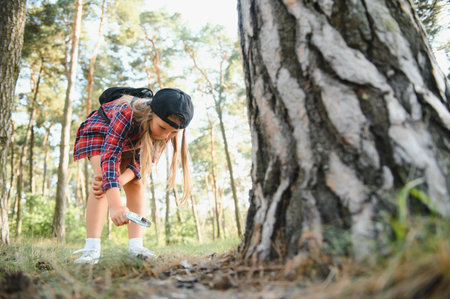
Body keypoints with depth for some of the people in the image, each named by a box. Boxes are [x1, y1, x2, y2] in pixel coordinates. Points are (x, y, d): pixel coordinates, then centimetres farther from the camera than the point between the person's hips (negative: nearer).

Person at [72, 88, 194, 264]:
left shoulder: (167, 131, -27)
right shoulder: (127, 114, -45)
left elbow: (146, 161, -20)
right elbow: (110, 156, -50)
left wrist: (121, 179, -40)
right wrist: (115, 205, -60)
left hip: (130, 142, 5)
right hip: (100, 129, -4)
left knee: (135, 185, -11)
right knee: (102, 178, -25)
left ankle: (136, 246, -12)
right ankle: (92, 248, -26)